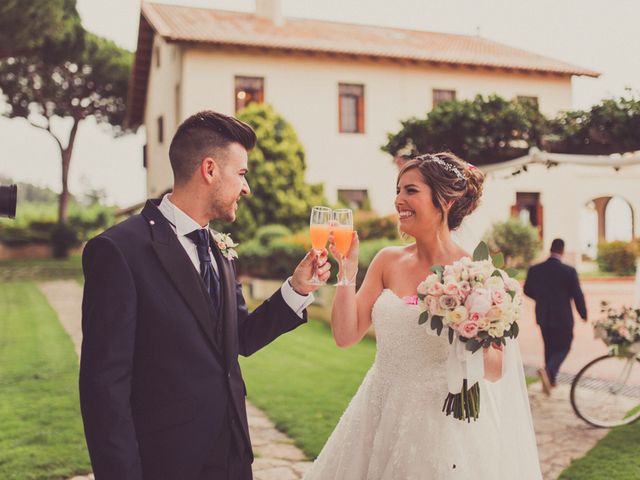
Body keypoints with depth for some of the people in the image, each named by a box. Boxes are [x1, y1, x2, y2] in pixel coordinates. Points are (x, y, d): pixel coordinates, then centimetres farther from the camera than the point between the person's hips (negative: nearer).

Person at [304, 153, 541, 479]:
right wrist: (347, 265, -8)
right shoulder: (388, 261, 0)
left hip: (444, 421, -4)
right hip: (381, 417, 4)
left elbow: (495, 370, -10)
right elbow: (345, 335, -4)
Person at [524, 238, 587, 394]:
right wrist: (583, 314, 5)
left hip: (543, 317, 4)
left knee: (549, 347, 21)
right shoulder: (569, 271, -15)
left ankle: (550, 379, 28)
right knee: (564, 347, 10)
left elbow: (527, 290, 6)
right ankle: (548, 370, -15)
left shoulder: (534, 270, -6)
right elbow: (577, 295, -10)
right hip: (563, 317, -4)